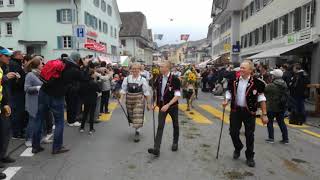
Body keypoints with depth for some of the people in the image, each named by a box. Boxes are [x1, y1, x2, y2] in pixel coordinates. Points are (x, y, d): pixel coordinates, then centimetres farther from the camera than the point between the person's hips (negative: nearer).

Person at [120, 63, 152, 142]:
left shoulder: (143, 80, -7)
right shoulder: (127, 79, 0)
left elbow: (147, 92, -4)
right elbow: (123, 90, 4)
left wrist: (148, 103, -2)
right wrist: (121, 99, -7)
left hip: (139, 100, -3)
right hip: (129, 100, 3)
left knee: (138, 116, -6)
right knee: (131, 116, 15)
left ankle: (137, 132, 8)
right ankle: (137, 128, 40)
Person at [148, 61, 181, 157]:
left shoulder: (175, 79, -16)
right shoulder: (159, 79, -1)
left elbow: (177, 95, -21)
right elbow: (156, 91, 13)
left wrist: (168, 105, -28)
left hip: (172, 106, -3)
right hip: (162, 106, 3)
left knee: (175, 125, 15)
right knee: (160, 126, -5)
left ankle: (175, 143, 37)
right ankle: (156, 149, -8)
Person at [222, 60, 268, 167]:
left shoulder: (256, 83, -11)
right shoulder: (234, 81, 0)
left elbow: (261, 98, -6)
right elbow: (229, 93, 11)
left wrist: (264, 114, -7)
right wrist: (226, 101, -9)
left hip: (249, 112, -3)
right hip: (235, 110, 3)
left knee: (249, 135, 6)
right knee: (233, 132, 9)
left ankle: (250, 157, 24)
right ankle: (238, 148, 39)